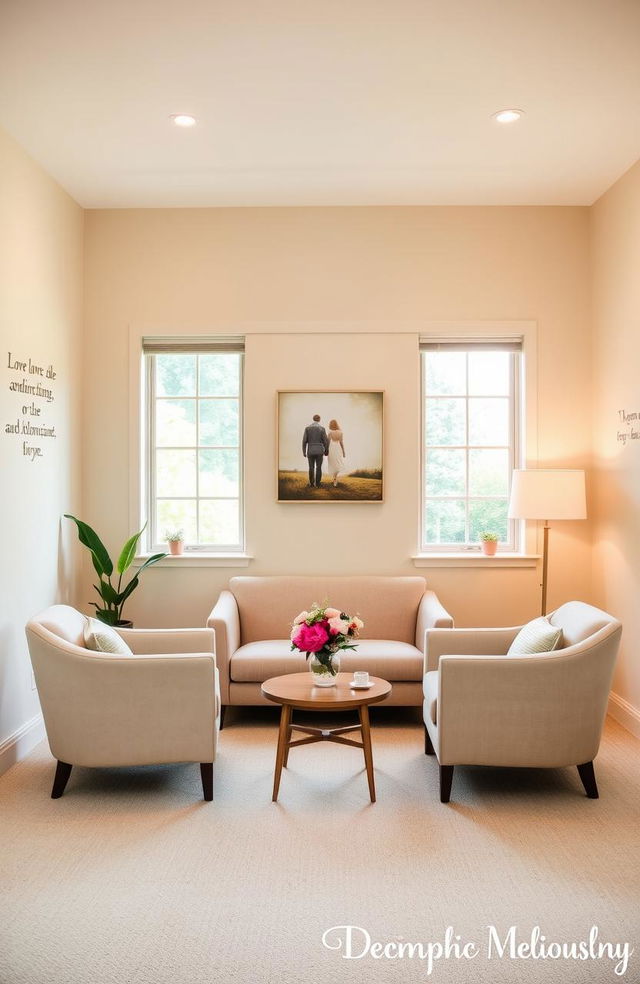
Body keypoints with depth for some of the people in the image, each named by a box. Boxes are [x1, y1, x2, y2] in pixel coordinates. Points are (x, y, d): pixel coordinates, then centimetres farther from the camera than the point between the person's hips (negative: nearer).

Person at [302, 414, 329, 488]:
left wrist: (304, 452, 4)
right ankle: (317, 484, 4)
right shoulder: (322, 428, -5)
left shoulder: (307, 427, -2)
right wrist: (326, 451, 9)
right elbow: (325, 441, -5)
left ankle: (311, 484, 8)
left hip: (310, 451, 1)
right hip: (319, 451, -1)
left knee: (311, 468, 8)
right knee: (318, 468, 5)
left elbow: (304, 441, -4)